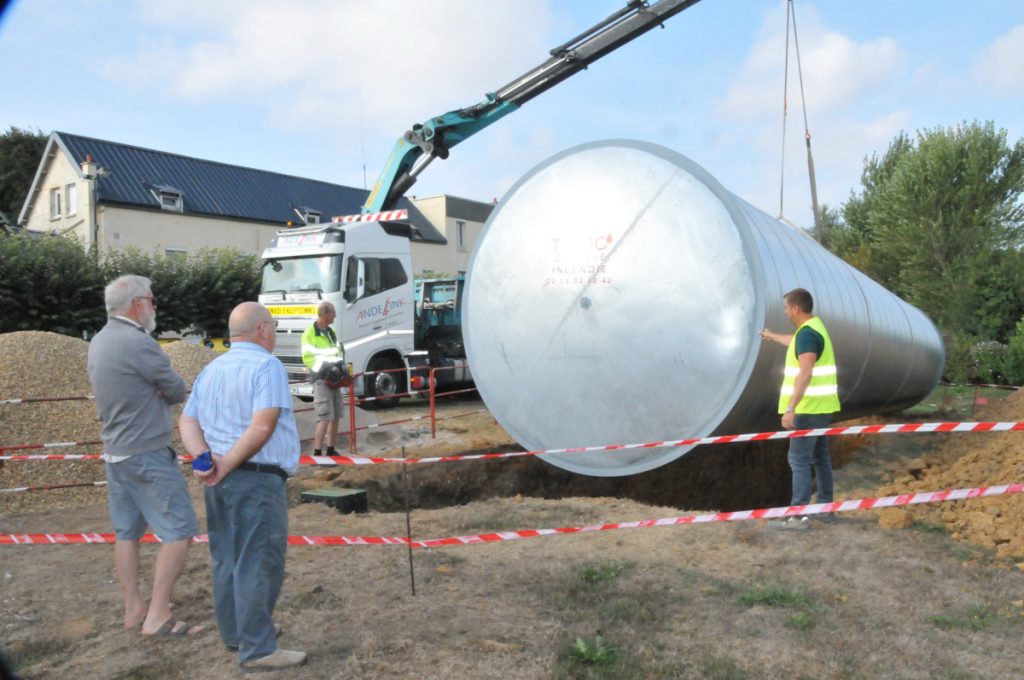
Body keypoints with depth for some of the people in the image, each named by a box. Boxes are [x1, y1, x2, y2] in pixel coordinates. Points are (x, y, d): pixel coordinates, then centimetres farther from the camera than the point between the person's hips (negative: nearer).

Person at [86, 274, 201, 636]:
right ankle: (157, 616, -3)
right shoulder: (138, 343, -20)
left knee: (126, 531, 14)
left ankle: (133, 608, 22)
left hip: (114, 452, 10)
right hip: (148, 454, -10)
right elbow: (178, 392, -10)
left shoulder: (99, 342, 9)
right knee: (178, 531, -4)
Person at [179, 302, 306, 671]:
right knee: (259, 564, -2)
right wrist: (227, 466, -15)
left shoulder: (211, 370, 14)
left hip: (221, 482, 9)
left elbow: (188, 422, 7)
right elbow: (263, 427, -22)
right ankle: (258, 650, 3)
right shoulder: (266, 366, -11)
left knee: (228, 559, 16)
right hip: (256, 479, -9)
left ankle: (236, 632, 28)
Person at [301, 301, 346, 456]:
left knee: (336, 417, 12)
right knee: (325, 418, -14)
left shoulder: (331, 332, 16)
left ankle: (331, 450, 23)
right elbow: (308, 358, -14)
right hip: (321, 380, -8)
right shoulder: (310, 334, -9)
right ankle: (317, 452, -12)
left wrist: (341, 365, 4)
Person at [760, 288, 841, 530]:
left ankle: (798, 515, -5)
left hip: (809, 407, -10)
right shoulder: (814, 328, 13)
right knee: (820, 457, 16)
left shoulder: (807, 333, -18)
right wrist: (772, 336, 55)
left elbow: (805, 375, -27)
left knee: (799, 460, -7)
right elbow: (796, 343, 38)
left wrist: (790, 408, -29)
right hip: (821, 406, 10)